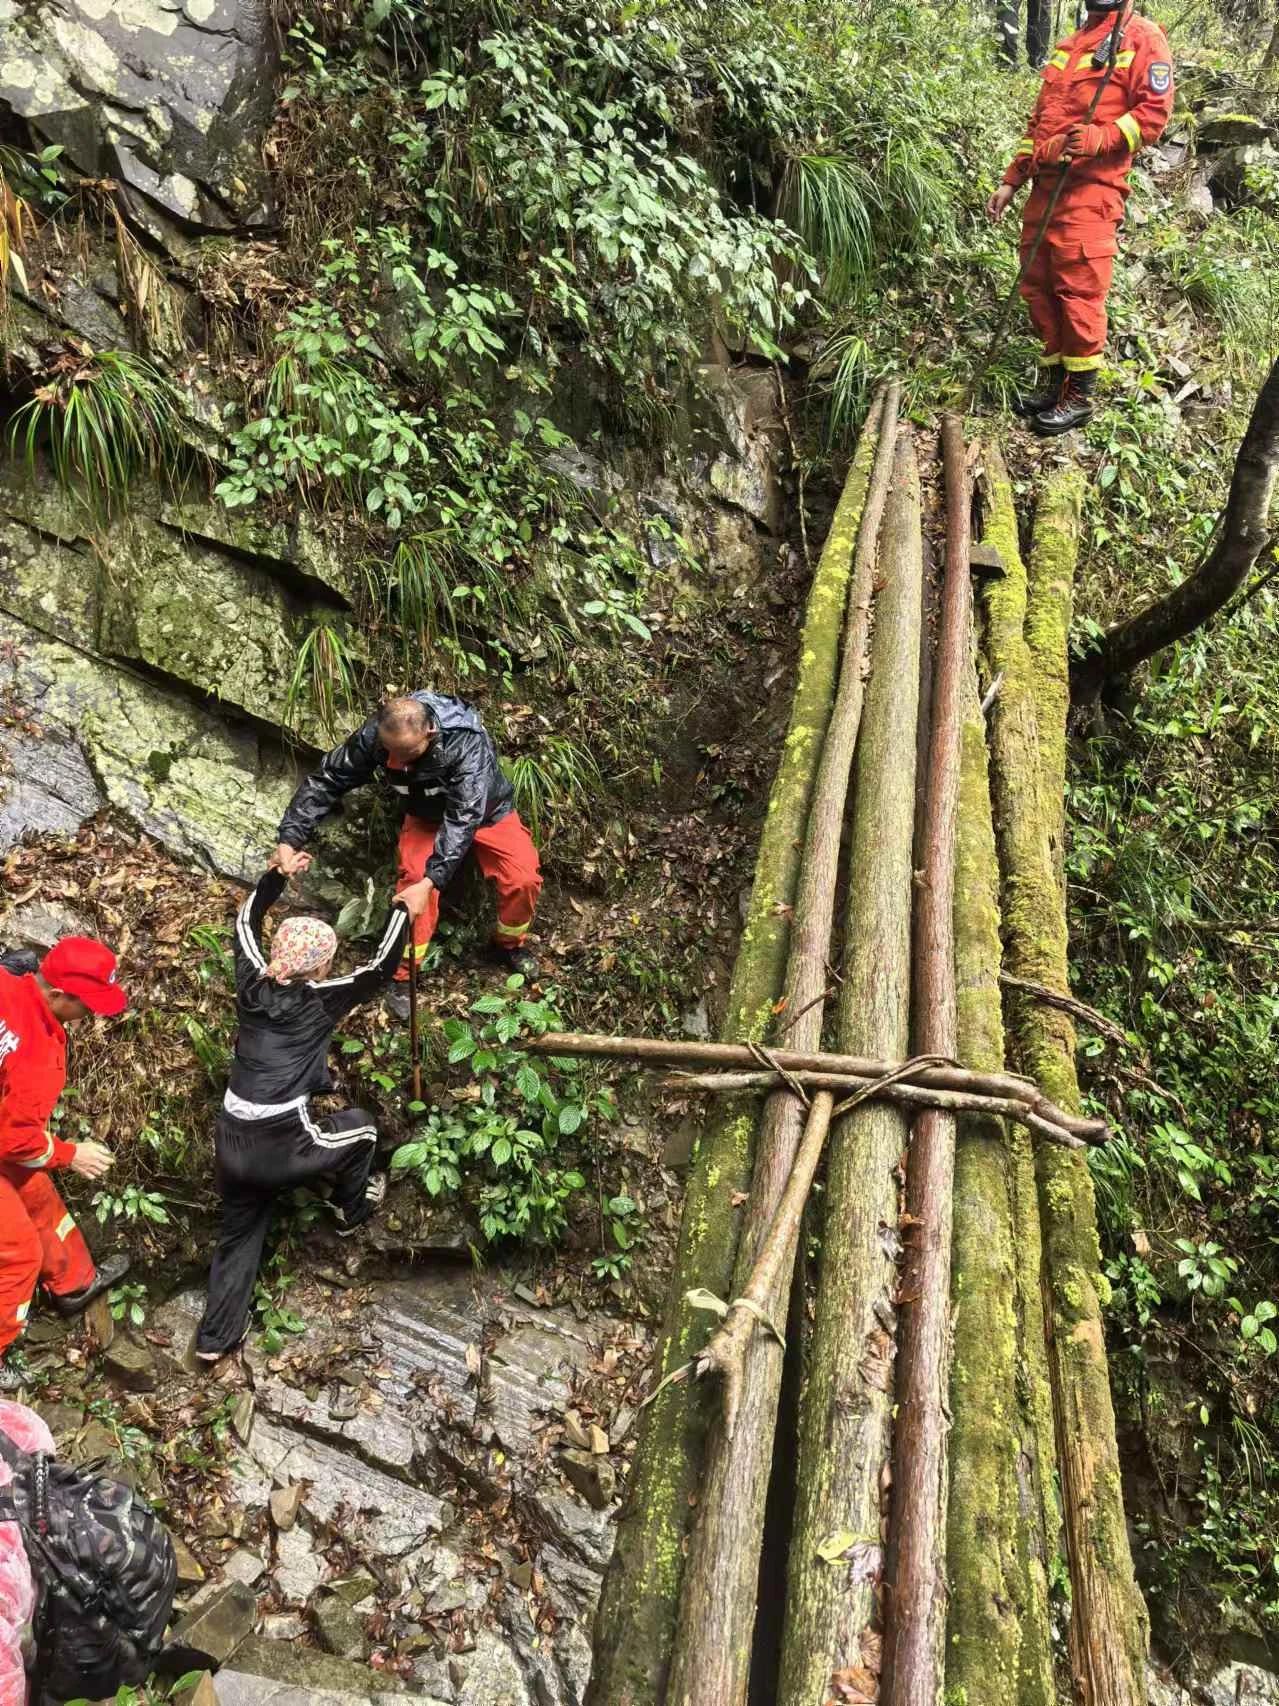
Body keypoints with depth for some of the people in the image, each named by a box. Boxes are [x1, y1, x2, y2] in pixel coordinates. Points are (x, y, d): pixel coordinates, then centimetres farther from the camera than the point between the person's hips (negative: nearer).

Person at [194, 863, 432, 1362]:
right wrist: (405, 909, 3)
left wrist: (278, 873, 23)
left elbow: (246, 922, 22)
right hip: (281, 1148, -5)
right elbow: (379, 967, -5)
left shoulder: (252, 984, 6)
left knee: (239, 1235, 25)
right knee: (361, 1126, 23)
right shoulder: (319, 1002, -8)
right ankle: (351, 1210, 42)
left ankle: (214, 1337, 28)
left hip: (231, 1146, 6)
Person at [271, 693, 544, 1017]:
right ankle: (404, 975, -4)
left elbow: (464, 818, -47)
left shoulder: (467, 744, -42)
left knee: (523, 879, -20)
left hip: (486, 810, -2)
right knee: (413, 881, -23)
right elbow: (326, 781, -22)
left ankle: (508, 944, 10)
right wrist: (290, 839, -33)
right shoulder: (373, 735, -30)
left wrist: (430, 881, -56)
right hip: (426, 815, 2)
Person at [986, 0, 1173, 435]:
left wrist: (1098, 139, -24)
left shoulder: (1142, 38, 3)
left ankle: (1079, 397, -2)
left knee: (1079, 293, -9)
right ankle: (1055, 382, 17)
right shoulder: (1068, 45, 25)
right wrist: (1011, 181, 19)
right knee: (1038, 286, 6)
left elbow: (1154, 112, -8)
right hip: (1046, 187, 7)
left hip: (1091, 191, -7)